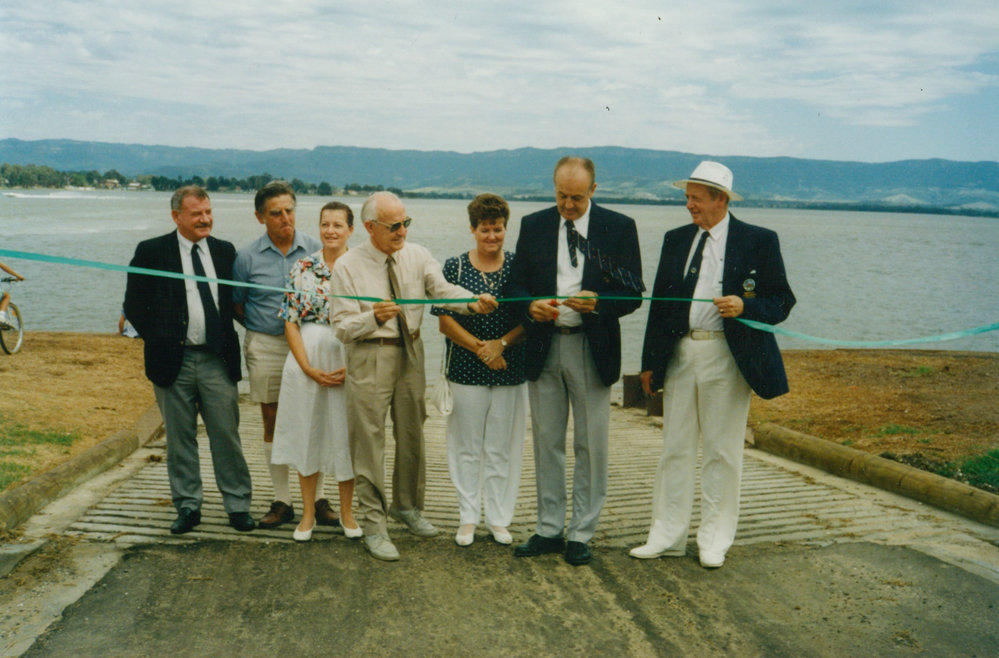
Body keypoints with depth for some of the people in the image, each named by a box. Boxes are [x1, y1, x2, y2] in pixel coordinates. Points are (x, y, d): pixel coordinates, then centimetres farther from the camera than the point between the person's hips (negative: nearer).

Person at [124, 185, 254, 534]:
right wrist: (157, 340, -5)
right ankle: (187, 506, 19)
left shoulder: (225, 251, 9)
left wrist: (229, 342, 6)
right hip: (173, 360, -2)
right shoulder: (151, 252, -1)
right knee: (180, 439, 7)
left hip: (217, 360, 2)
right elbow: (134, 304, 1)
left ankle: (238, 505, 12)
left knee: (227, 435, 3)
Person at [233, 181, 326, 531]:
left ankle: (318, 498, 13)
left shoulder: (314, 249, 0)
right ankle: (282, 501, 16)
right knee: (273, 423, 7)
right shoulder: (248, 256, 0)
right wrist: (260, 329, 2)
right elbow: (236, 305, 9)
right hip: (265, 347, 0)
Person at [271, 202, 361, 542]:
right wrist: (309, 368, -10)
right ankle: (308, 512, 22)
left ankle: (346, 511, 23)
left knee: (345, 435, 6)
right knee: (307, 432, 7)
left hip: (350, 363, -1)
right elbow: (291, 321, 0)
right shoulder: (302, 268, 2)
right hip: (306, 360, 1)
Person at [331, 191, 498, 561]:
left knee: (411, 435, 16)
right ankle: (373, 526, 10)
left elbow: (443, 289, -12)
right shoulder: (348, 267, -10)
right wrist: (374, 318, -33)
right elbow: (342, 327, -13)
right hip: (369, 357, -4)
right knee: (369, 441, -1)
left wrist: (473, 302, -32)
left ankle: (407, 506, 36)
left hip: (410, 352, 4)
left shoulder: (417, 256, 2)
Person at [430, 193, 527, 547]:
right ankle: (468, 518, 19)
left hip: (510, 371, 1)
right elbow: (445, 321, -2)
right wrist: (479, 347, -12)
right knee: (467, 448, 6)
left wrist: (501, 343, -13)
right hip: (466, 371, -1)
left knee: (502, 449, 6)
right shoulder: (454, 266, 1)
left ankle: (499, 519, 19)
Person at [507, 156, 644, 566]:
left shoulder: (619, 227, -1)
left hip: (593, 348, -2)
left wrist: (597, 302, -23)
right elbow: (516, 285, 7)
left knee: (591, 445, 5)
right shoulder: (533, 226, 6)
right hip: (543, 347, 3)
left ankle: (580, 534, 17)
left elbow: (633, 294, -4)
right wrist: (531, 306, -15)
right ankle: (549, 529, 22)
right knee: (546, 442, 10)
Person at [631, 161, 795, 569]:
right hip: (680, 353, 4)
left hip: (728, 356, -4)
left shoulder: (759, 241, -1)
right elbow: (660, 303, 12)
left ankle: (714, 539, 18)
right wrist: (650, 362, 8)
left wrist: (745, 306, -21)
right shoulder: (676, 240, 10)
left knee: (721, 451, 5)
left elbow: (782, 301, -1)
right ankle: (668, 535, 19)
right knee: (675, 447, 9)